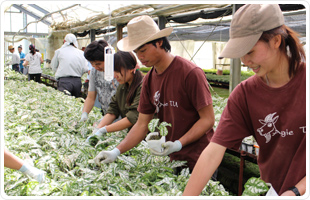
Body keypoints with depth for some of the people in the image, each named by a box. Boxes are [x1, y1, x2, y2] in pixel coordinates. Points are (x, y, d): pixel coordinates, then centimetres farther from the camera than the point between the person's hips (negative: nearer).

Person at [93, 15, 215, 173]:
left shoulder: (190, 73, -17)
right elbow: (142, 124, 6)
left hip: (199, 160, -6)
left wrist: (179, 144, -25)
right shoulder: (149, 80, 4)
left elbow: (208, 119, -15)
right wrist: (116, 152, -5)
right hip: (174, 159, 6)